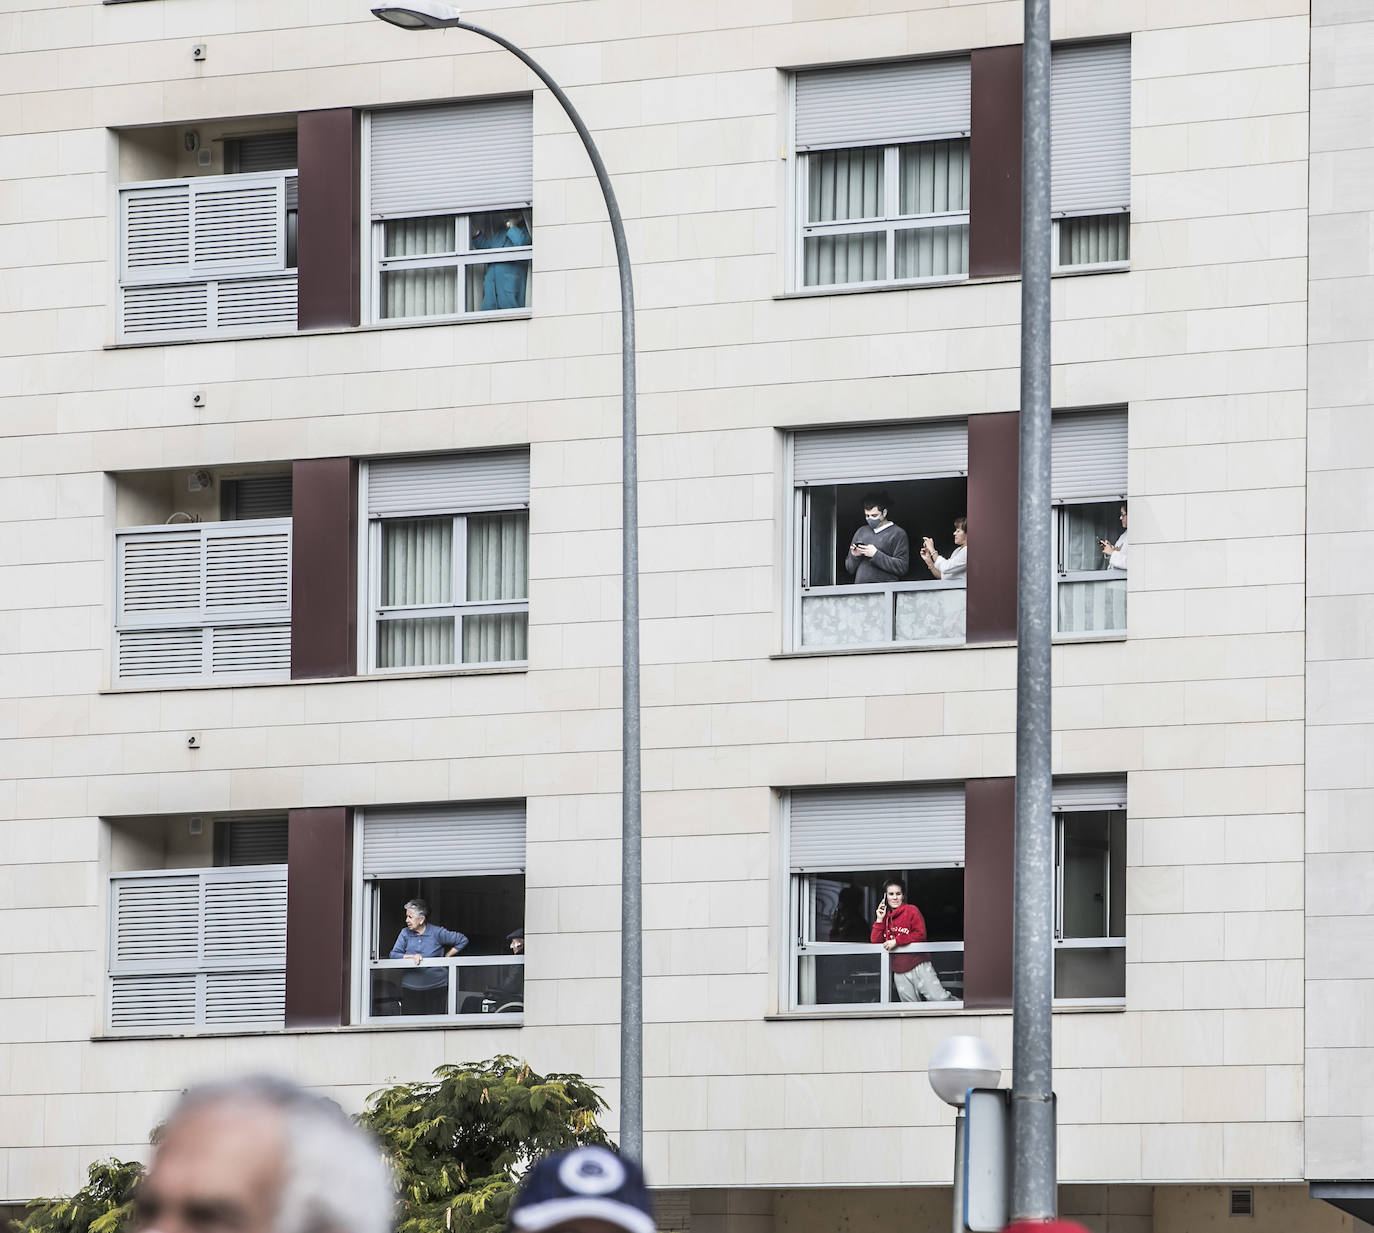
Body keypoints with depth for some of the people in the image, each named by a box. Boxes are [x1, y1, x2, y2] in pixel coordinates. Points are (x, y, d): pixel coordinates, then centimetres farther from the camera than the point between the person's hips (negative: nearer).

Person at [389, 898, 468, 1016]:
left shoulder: (437, 933, -3)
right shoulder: (405, 933, 6)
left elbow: (463, 940, 4)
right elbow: (394, 954, -2)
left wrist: (446, 957, 2)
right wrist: (411, 957, -17)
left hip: (436, 988, -2)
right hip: (411, 988, 2)